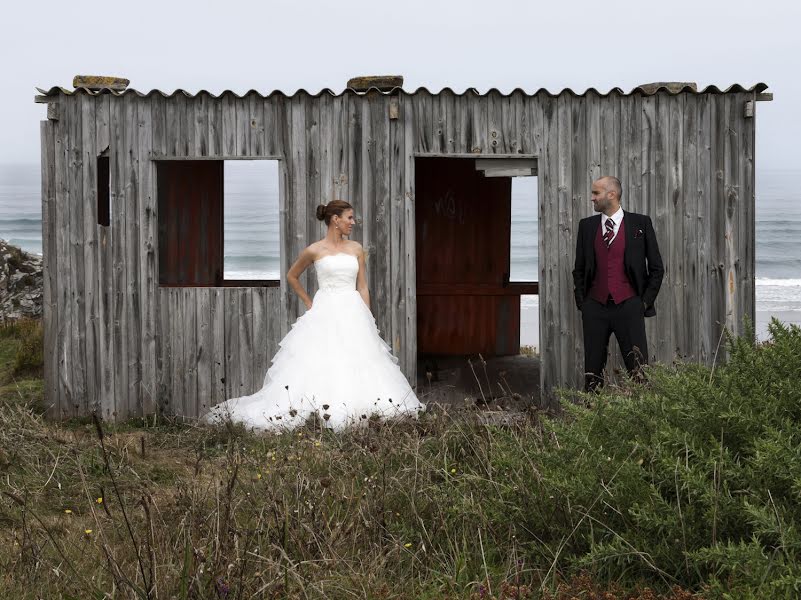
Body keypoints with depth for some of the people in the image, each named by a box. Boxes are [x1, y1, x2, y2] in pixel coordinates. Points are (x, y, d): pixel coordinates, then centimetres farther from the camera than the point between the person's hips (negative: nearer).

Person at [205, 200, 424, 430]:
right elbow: (291, 276, 15)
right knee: (320, 365, -9)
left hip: (353, 314, 3)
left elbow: (362, 287, 10)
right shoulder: (314, 251, 1)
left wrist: (368, 320, 5)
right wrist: (308, 302, 10)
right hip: (325, 315, -3)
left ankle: (356, 410, 3)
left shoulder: (356, 249, 10)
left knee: (358, 365, -3)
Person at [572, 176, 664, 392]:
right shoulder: (587, 226, 11)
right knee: (592, 370, 2)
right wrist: (581, 301, 6)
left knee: (638, 369, -8)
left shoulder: (640, 224, 3)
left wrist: (645, 301, 1)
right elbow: (579, 269, 16)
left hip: (628, 305, -3)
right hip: (595, 306, 3)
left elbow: (656, 268, 7)